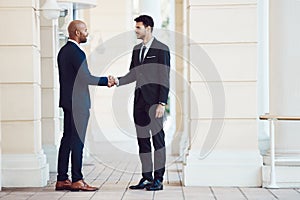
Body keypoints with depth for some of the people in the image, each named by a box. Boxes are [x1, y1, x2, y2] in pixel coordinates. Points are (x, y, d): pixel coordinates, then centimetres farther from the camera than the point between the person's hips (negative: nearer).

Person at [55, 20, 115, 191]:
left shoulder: (63, 51, 14)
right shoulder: (76, 52, -15)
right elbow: (86, 77, -21)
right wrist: (106, 81, -7)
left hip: (67, 101, 10)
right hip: (78, 103, -10)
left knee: (67, 139, 11)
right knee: (77, 141, -5)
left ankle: (62, 180, 14)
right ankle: (77, 180, -1)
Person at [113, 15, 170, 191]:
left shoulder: (161, 49, -5)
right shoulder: (137, 50, 16)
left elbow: (164, 78, -9)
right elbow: (133, 75, 17)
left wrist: (162, 103, -14)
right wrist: (118, 81, -2)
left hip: (153, 100, -7)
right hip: (139, 100, 7)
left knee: (158, 139, -3)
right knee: (142, 140, 8)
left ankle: (158, 179, 1)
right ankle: (147, 178, 14)